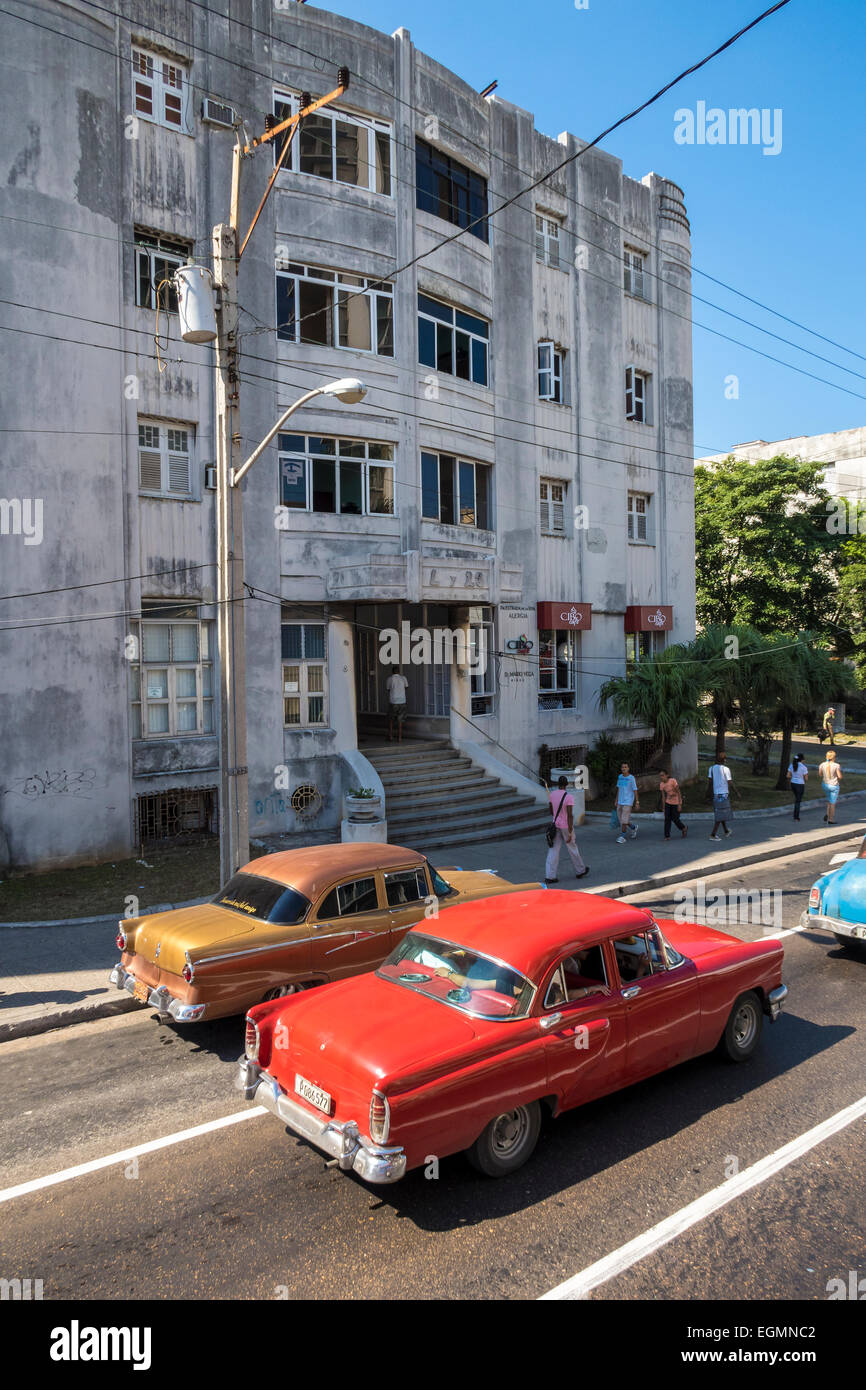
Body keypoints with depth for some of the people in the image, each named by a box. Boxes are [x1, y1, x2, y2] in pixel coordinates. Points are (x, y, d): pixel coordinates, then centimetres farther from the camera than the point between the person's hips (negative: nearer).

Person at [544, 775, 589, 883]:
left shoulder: (552, 795, -1)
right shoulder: (569, 797, -19)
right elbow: (570, 815, -22)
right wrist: (570, 833, -20)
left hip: (555, 825, 4)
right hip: (566, 826, -4)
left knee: (553, 850, 4)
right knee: (572, 848, 14)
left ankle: (549, 876, -1)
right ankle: (580, 871, 34)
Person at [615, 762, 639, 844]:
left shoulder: (631, 778, -9)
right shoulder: (620, 777, 6)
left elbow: (635, 790, -7)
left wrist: (637, 803, -10)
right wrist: (616, 800, 14)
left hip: (628, 802, -6)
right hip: (620, 802, 6)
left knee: (624, 820, -9)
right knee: (621, 820, 10)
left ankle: (622, 837, -1)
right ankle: (633, 828, 33)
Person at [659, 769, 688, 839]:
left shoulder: (673, 781, -22)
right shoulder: (661, 784, -5)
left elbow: (679, 792, -18)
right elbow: (663, 796, 2)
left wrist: (679, 804, -20)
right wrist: (664, 808, 3)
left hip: (676, 802, -4)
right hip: (668, 802, 4)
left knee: (675, 819, 1)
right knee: (667, 819, -6)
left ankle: (684, 828, 28)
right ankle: (667, 836, -1)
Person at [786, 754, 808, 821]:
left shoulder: (792, 765, -1)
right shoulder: (803, 767, -16)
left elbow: (788, 776, -1)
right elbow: (806, 778, -11)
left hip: (793, 784, 5)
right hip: (800, 785, -5)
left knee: (797, 798, 25)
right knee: (798, 801, 5)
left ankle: (796, 815, 28)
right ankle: (796, 817, 6)